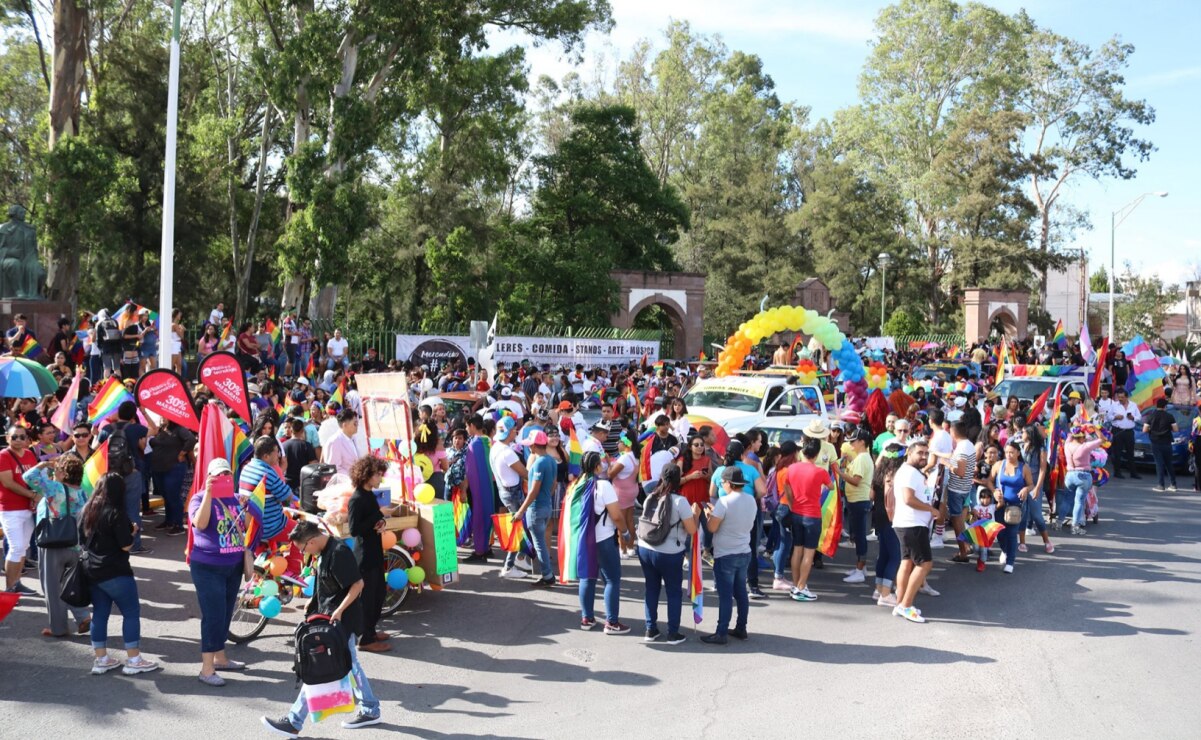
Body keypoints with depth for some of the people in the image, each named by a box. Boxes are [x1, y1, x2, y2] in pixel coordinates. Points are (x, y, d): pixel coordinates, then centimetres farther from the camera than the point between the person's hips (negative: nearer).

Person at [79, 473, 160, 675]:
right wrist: (131, 531, 0)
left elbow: (82, 539, 15)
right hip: (115, 573, -8)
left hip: (91, 570, 8)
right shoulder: (116, 514, -17)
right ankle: (133, 660, 4)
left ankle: (101, 659, 18)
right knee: (132, 612, 2)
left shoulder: (87, 511, 5)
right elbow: (126, 545, -17)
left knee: (100, 613, 13)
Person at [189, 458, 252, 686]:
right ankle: (206, 669, -4)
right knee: (213, 616, -9)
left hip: (233, 566, 6)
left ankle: (220, 657, 30)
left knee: (226, 614, 15)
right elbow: (200, 523, -29)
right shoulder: (200, 499, -8)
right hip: (208, 568, -6)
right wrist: (208, 493, -34)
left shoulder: (235, 500, 9)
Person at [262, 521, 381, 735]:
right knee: (350, 665, 17)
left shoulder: (339, 553, -23)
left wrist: (339, 610, -25)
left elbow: (357, 584, -23)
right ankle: (369, 710, 28)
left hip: (341, 621, -10)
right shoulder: (325, 550, 6)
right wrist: (313, 602, 16)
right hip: (331, 620, 10)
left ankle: (293, 722, 3)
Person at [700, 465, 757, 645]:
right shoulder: (751, 500, 3)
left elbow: (712, 528, -17)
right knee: (740, 592, 16)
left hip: (725, 555, -7)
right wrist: (716, 512, 16)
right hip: (745, 553, 7)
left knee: (725, 595, -3)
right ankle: (741, 629, 23)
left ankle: (721, 634, 2)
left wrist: (708, 514, 3)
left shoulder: (724, 501, -19)